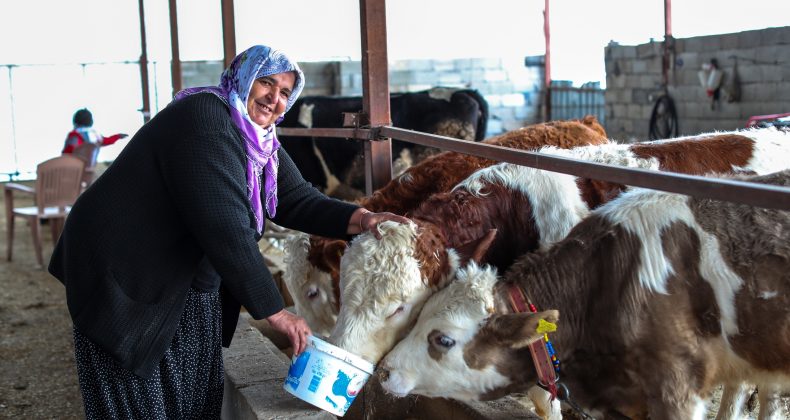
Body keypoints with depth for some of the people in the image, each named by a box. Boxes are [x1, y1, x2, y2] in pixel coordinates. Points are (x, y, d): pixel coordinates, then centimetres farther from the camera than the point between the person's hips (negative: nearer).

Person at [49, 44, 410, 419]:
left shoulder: (263, 143, 6)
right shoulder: (205, 120, -24)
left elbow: (298, 200, 4)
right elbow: (225, 227, -30)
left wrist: (360, 219, -15)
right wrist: (272, 310, -27)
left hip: (193, 287, 9)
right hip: (129, 286, -9)